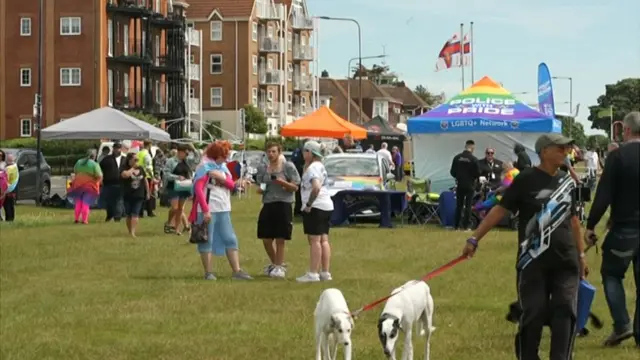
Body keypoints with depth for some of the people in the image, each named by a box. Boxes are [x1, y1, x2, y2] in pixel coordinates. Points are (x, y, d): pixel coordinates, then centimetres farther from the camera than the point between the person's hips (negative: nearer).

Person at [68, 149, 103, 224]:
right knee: (86, 203, 2)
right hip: (90, 185, -4)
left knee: (78, 202, 15)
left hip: (78, 184, 4)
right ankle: (84, 220, -2)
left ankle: (76, 218, 12)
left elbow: (75, 171, 17)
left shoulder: (79, 162, 5)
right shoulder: (94, 164, -11)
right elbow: (99, 176, -16)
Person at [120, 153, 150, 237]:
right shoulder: (125, 168, -5)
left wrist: (148, 192, 16)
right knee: (128, 215, 6)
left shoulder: (141, 169, 8)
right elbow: (125, 175, -30)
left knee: (135, 214, -8)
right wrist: (133, 168, -16)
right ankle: (129, 232, 17)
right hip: (128, 196, -2)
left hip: (139, 196, 2)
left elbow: (145, 181, 17)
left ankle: (133, 232, -13)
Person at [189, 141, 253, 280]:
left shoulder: (223, 167, 14)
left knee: (230, 239, 4)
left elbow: (230, 186, 9)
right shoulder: (204, 167, -9)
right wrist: (205, 210, -20)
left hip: (224, 210, 7)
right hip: (208, 210, -7)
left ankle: (236, 271, 5)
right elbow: (198, 189, -15)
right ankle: (208, 272, 5)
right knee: (207, 240, 0)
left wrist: (237, 184, -15)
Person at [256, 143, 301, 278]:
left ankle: (279, 267, 9)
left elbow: (295, 187, -2)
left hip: (283, 205, -5)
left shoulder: (288, 167, -2)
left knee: (280, 239, -2)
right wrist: (260, 189, -2)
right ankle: (274, 263, 28)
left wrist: (283, 183, -19)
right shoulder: (263, 169, 11)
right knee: (266, 239, 6)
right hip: (268, 206, 5)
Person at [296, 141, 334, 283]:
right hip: (327, 205, 10)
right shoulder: (320, 166, 17)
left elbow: (316, 187, -27)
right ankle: (325, 272, 12)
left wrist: (308, 204, -20)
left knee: (314, 240, -9)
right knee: (324, 240, 10)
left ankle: (313, 273, -10)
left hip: (315, 207, -10)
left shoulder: (312, 167, -14)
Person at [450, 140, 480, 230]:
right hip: (470, 185, -3)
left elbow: (452, 172, 0)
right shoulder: (473, 159, -14)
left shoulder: (457, 158, -4)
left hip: (459, 185, 3)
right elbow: (477, 173, -10)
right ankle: (465, 225, 0)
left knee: (458, 205, 11)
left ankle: (457, 225, 10)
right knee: (468, 206, 3)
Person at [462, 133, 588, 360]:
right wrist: (475, 239, -12)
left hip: (565, 259, 4)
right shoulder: (527, 179, -6)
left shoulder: (567, 181, 10)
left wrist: (581, 253, 20)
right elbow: (500, 209, -7)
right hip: (533, 260, -4)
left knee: (565, 311, -4)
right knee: (534, 313, -3)